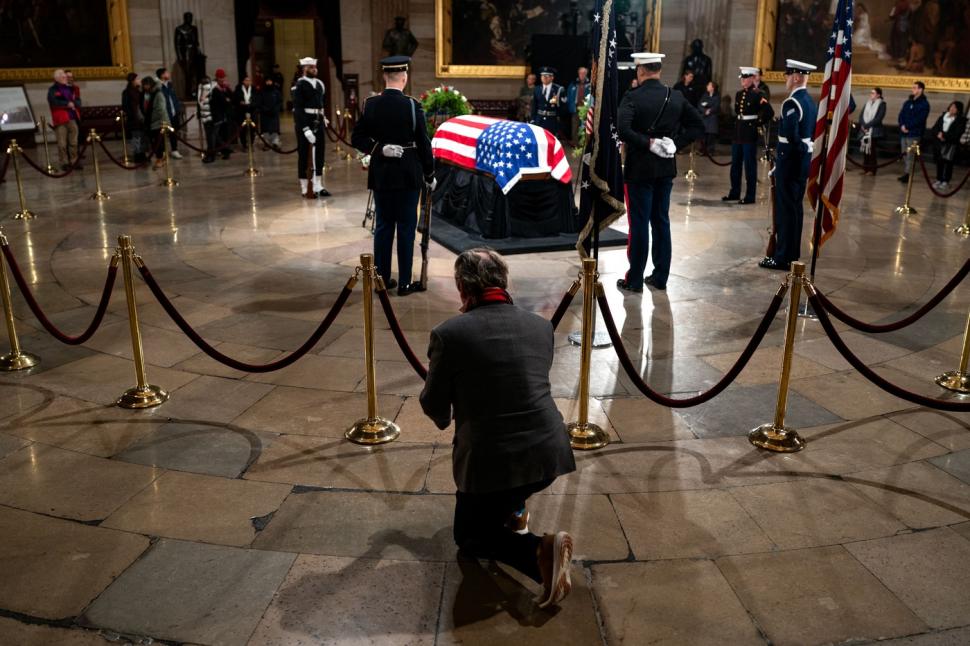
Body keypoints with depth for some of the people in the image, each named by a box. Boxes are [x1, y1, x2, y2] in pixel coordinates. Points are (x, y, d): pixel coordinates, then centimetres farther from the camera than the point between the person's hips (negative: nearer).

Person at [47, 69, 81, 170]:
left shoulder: (70, 89, 20)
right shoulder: (52, 90, 2)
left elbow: (78, 101, 13)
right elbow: (54, 102, -14)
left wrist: (73, 103, -9)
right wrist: (67, 104, -14)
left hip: (72, 118, 5)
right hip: (60, 120, -5)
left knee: (73, 142, 6)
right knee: (62, 143, -5)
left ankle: (73, 161, 13)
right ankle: (64, 163, 0)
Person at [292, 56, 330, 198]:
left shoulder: (319, 84, 12)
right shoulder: (299, 85, -10)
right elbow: (297, 109, -16)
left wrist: (323, 118, 14)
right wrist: (306, 128, -22)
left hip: (318, 122, 7)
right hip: (304, 122, -7)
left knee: (319, 154, 9)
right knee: (304, 155, 2)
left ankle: (318, 186, 18)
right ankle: (305, 188, 8)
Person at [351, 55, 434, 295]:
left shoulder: (370, 105, -2)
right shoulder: (412, 105, -11)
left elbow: (357, 138, -2)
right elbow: (423, 143, -8)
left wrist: (379, 149, -7)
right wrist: (429, 175, 1)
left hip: (380, 174, 3)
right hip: (408, 174, -3)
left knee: (383, 225, 13)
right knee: (406, 227, 4)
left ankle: (382, 278, 19)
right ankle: (404, 283, 7)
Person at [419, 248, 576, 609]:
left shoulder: (448, 334, -9)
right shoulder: (542, 326, 5)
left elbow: (434, 408, 1)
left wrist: (445, 415, 26)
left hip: (492, 463, -5)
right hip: (549, 454, 6)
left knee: (468, 536, 20)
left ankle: (539, 552, -5)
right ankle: (513, 510, 33)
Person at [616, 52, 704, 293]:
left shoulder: (632, 97, -12)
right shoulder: (676, 97, 3)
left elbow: (622, 130, -26)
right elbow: (698, 126, 6)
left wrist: (648, 143, -16)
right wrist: (676, 144, 1)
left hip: (639, 168, -5)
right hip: (666, 168, 5)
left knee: (639, 223, 0)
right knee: (661, 221, 12)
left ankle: (635, 280, 7)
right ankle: (660, 277, 18)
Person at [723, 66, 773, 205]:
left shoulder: (757, 95, -10)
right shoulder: (739, 94, 11)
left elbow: (769, 112, -16)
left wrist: (758, 122, -9)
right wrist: (738, 121, 12)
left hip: (750, 134, -7)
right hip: (738, 132, 7)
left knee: (750, 166, -2)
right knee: (735, 165, 13)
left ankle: (750, 196, 3)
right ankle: (735, 193, 23)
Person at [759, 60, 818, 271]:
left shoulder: (791, 103, -17)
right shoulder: (811, 102, 13)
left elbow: (791, 136, -24)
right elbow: (812, 133, 14)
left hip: (790, 160, -9)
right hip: (804, 160, 9)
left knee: (785, 208, -4)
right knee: (795, 207, 14)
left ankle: (783, 257, 0)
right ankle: (792, 253, 23)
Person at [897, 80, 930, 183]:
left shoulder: (924, 104, -3)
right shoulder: (908, 102, 17)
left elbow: (919, 119, -14)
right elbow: (901, 115, 12)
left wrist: (907, 126, -15)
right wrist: (902, 125, -7)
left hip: (914, 134, -7)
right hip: (904, 133, 7)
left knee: (910, 155, -11)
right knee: (904, 154, 8)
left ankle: (908, 174, -12)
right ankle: (906, 173, 15)